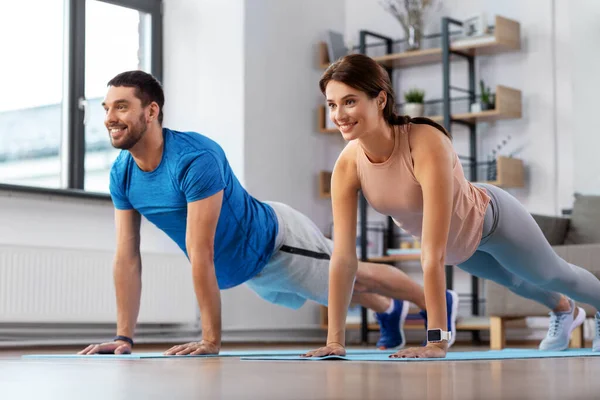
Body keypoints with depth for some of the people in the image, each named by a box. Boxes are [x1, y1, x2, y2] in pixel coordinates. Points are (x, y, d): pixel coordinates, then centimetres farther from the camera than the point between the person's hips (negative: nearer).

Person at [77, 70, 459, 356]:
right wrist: (124, 336, -16)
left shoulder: (196, 157, -40)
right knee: (337, 287, 31)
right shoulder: (122, 173, -17)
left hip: (275, 242, -7)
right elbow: (127, 258, -13)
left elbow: (200, 253, -41)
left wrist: (211, 339, -39)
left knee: (354, 276, 16)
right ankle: (391, 310, 59)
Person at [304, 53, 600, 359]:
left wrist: (437, 340, -46)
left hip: (489, 218, -5)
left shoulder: (427, 144, -44)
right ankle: (564, 310, 68)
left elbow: (433, 253, -46)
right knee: (512, 280, 34)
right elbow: (344, 257, -27)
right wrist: (334, 340, -29)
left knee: (551, 275, 25)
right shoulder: (347, 165, -29)